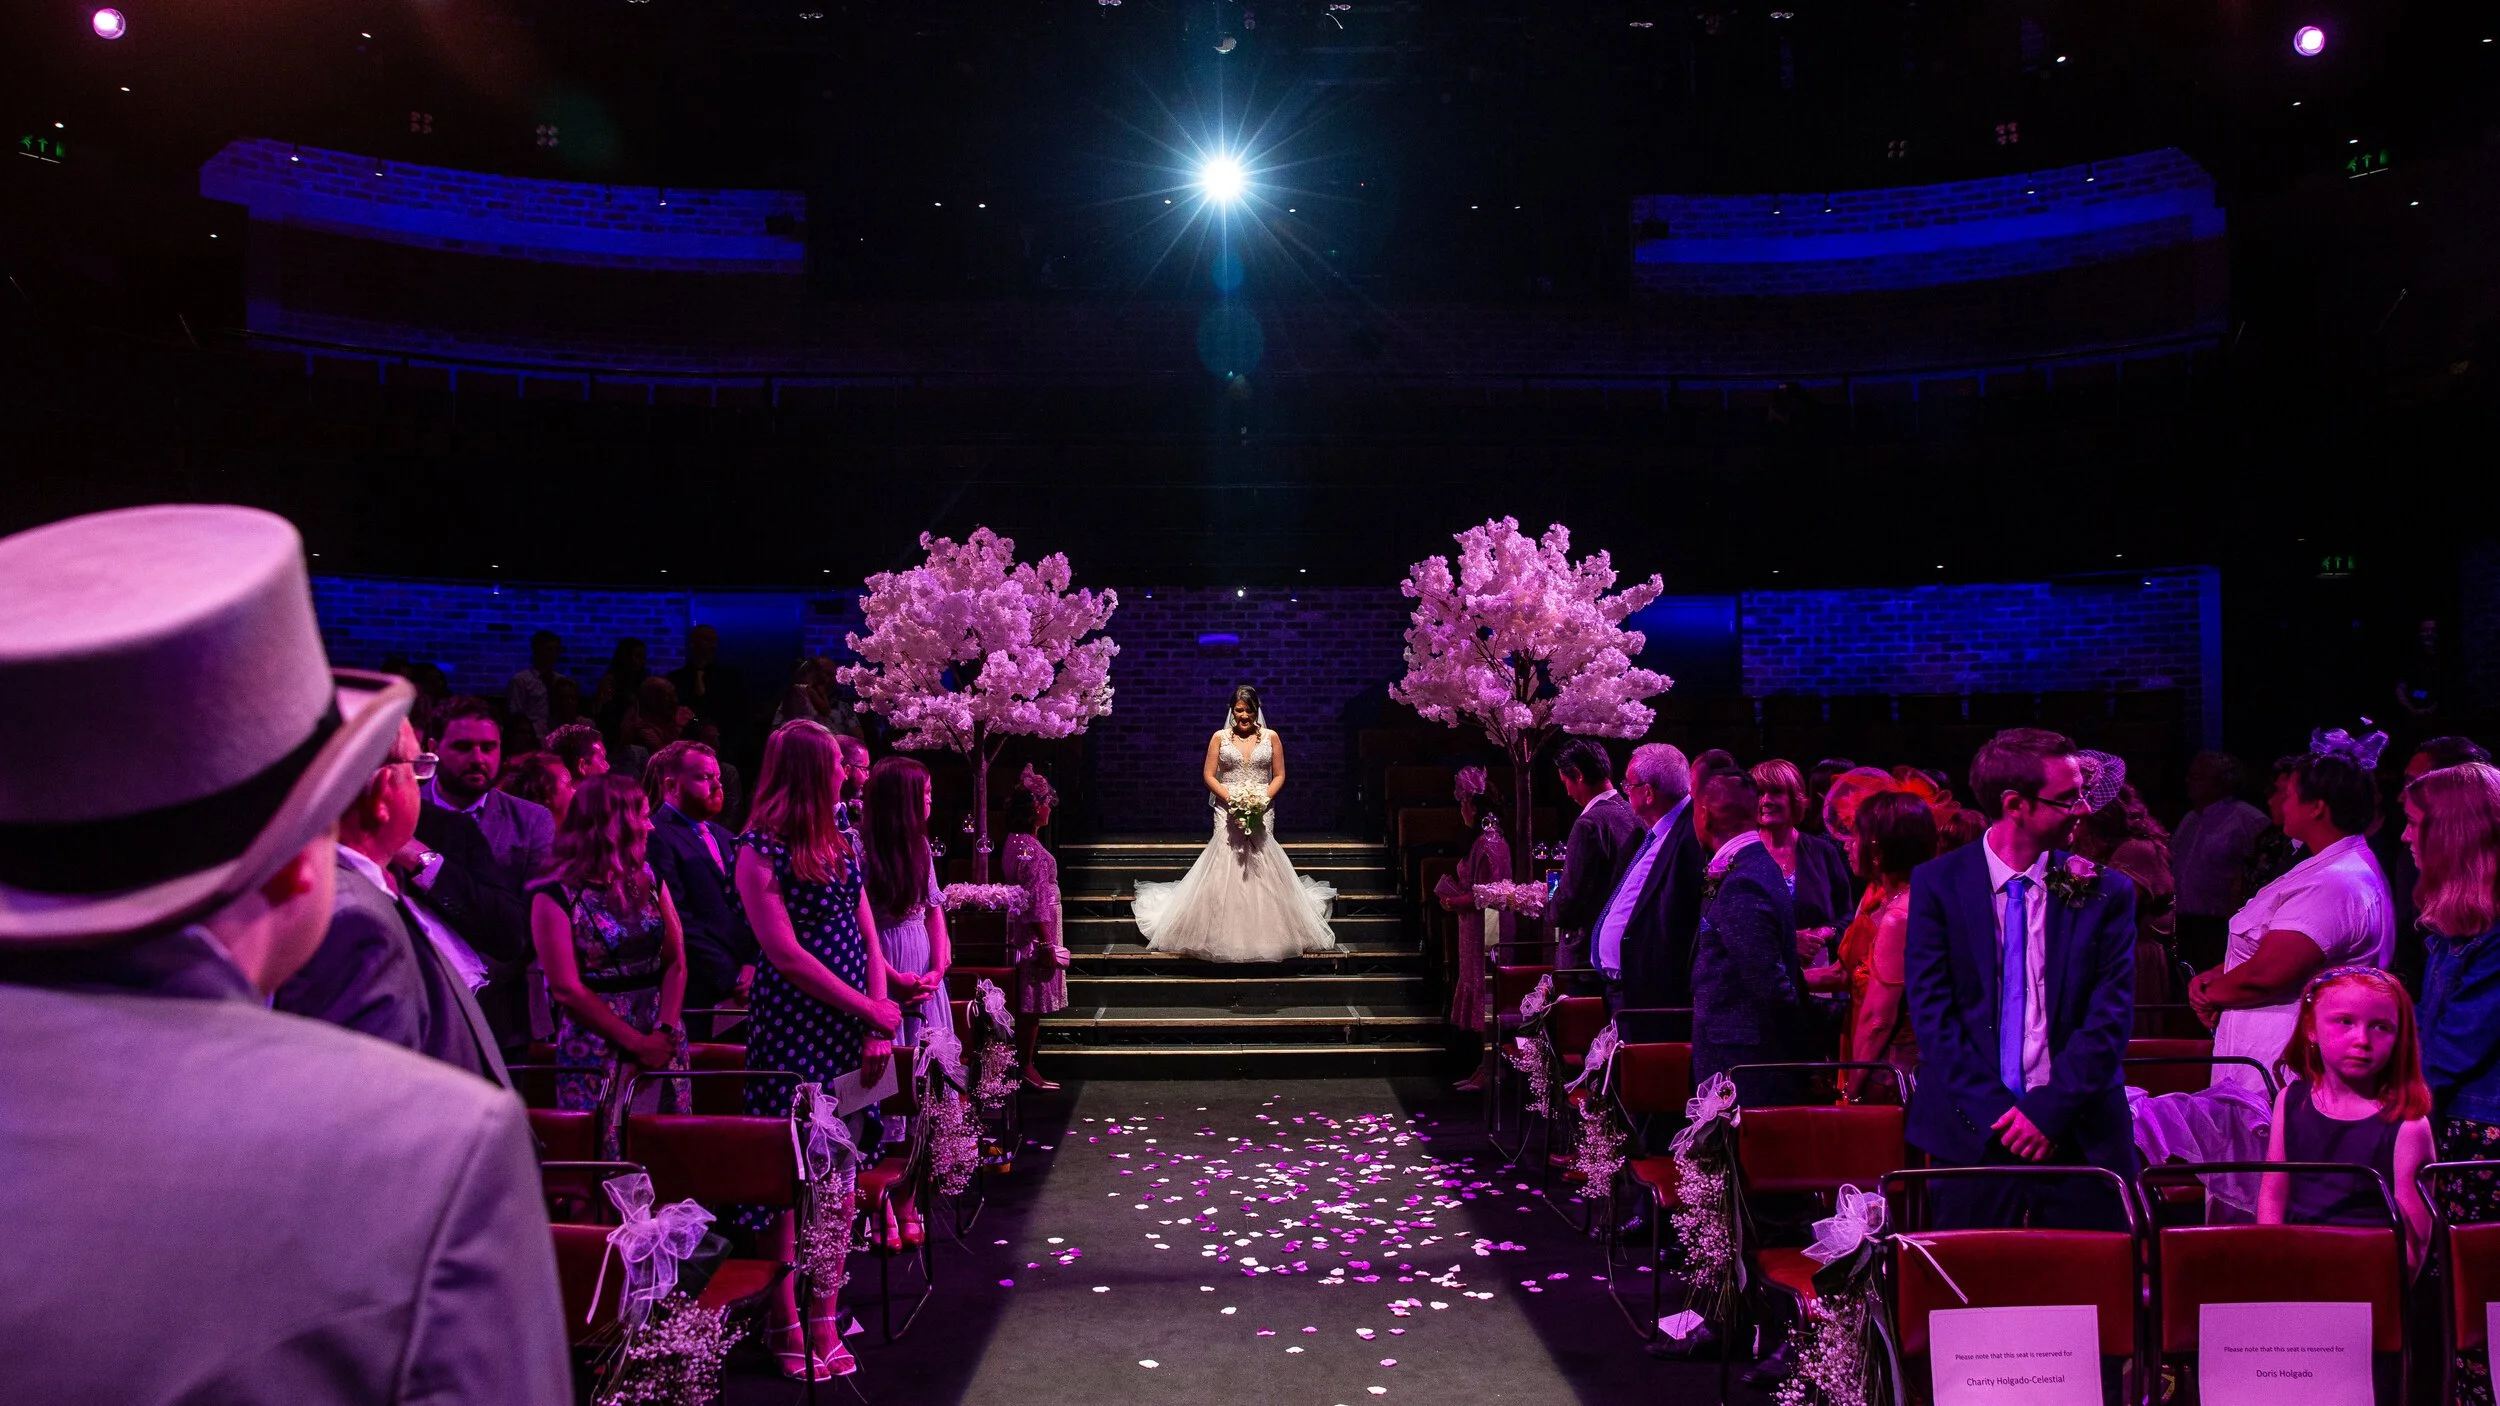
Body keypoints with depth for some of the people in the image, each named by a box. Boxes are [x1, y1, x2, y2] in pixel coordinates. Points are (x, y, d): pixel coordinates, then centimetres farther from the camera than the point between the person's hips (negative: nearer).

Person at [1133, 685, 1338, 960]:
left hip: (1262, 812, 1)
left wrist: (1264, 798, -9)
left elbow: (1279, 775, 7)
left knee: (1263, 866, -3)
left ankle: (1265, 936, 6)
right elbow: (1208, 775, 3)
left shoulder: (1270, 737, 7)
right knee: (1224, 865, -7)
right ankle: (1225, 935, 0)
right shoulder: (1220, 737, 5)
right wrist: (1231, 797, -11)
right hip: (1228, 811, 0)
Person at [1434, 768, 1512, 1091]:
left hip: (1484, 932, -10)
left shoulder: (1488, 844, -19)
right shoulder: (1492, 839, 13)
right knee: (1482, 999, 13)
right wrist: (1454, 896, 10)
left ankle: (1488, 1072, 1)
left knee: (1485, 1000, -4)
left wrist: (1454, 902, -10)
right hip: (1478, 932, 10)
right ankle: (1484, 1068, 19)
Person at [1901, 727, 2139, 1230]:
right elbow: (1930, 1009, -4)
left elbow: (2111, 1015, -1)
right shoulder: (1937, 883, 0)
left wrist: (2050, 1110, -11)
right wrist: (1996, 1112, -12)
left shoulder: (2107, 893, 3)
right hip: (1973, 1134, -1)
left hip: (2081, 1137, 1)